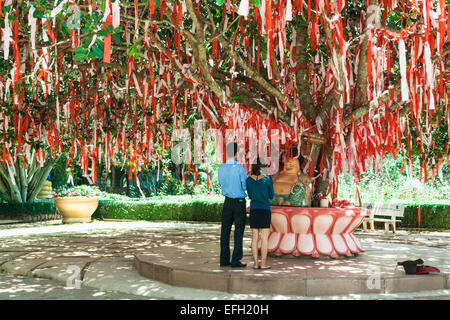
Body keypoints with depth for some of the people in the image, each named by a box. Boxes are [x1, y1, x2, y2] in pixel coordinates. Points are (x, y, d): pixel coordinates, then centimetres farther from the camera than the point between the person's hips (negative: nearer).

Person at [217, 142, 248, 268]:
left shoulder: (221, 168, 0)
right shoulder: (240, 169, -15)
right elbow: (245, 186, -7)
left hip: (227, 201, 5)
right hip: (239, 202, -4)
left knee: (225, 231, 8)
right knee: (239, 232, 1)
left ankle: (224, 260, 11)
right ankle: (236, 261, 1)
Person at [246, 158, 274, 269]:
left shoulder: (249, 179, 0)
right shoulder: (268, 179, -9)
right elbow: (271, 196, 3)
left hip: (253, 210, 3)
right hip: (265, 210, -3)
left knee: (255, 238, 6)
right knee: (264, 238, 1)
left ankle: (255, 263, 6)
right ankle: (263, 264, 2)